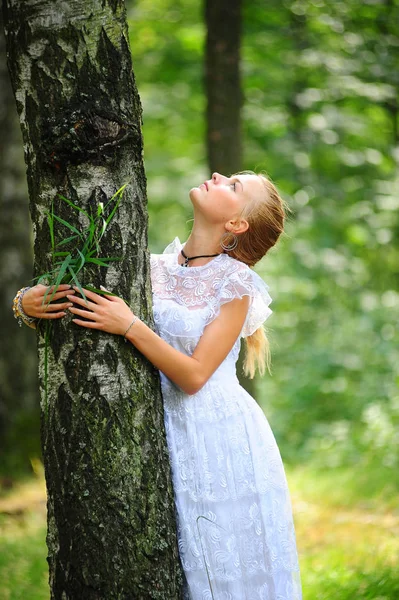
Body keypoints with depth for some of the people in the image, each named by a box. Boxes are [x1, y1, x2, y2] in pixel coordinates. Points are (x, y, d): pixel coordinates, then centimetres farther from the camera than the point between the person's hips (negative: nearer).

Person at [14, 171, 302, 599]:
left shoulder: (235, 284, -8)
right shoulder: (156, 269, 4)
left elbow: (194, 375, -15)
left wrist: (129, 326, -23)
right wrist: (29, 303, -15)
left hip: (222, 439, -4)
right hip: (169, 435, 4)